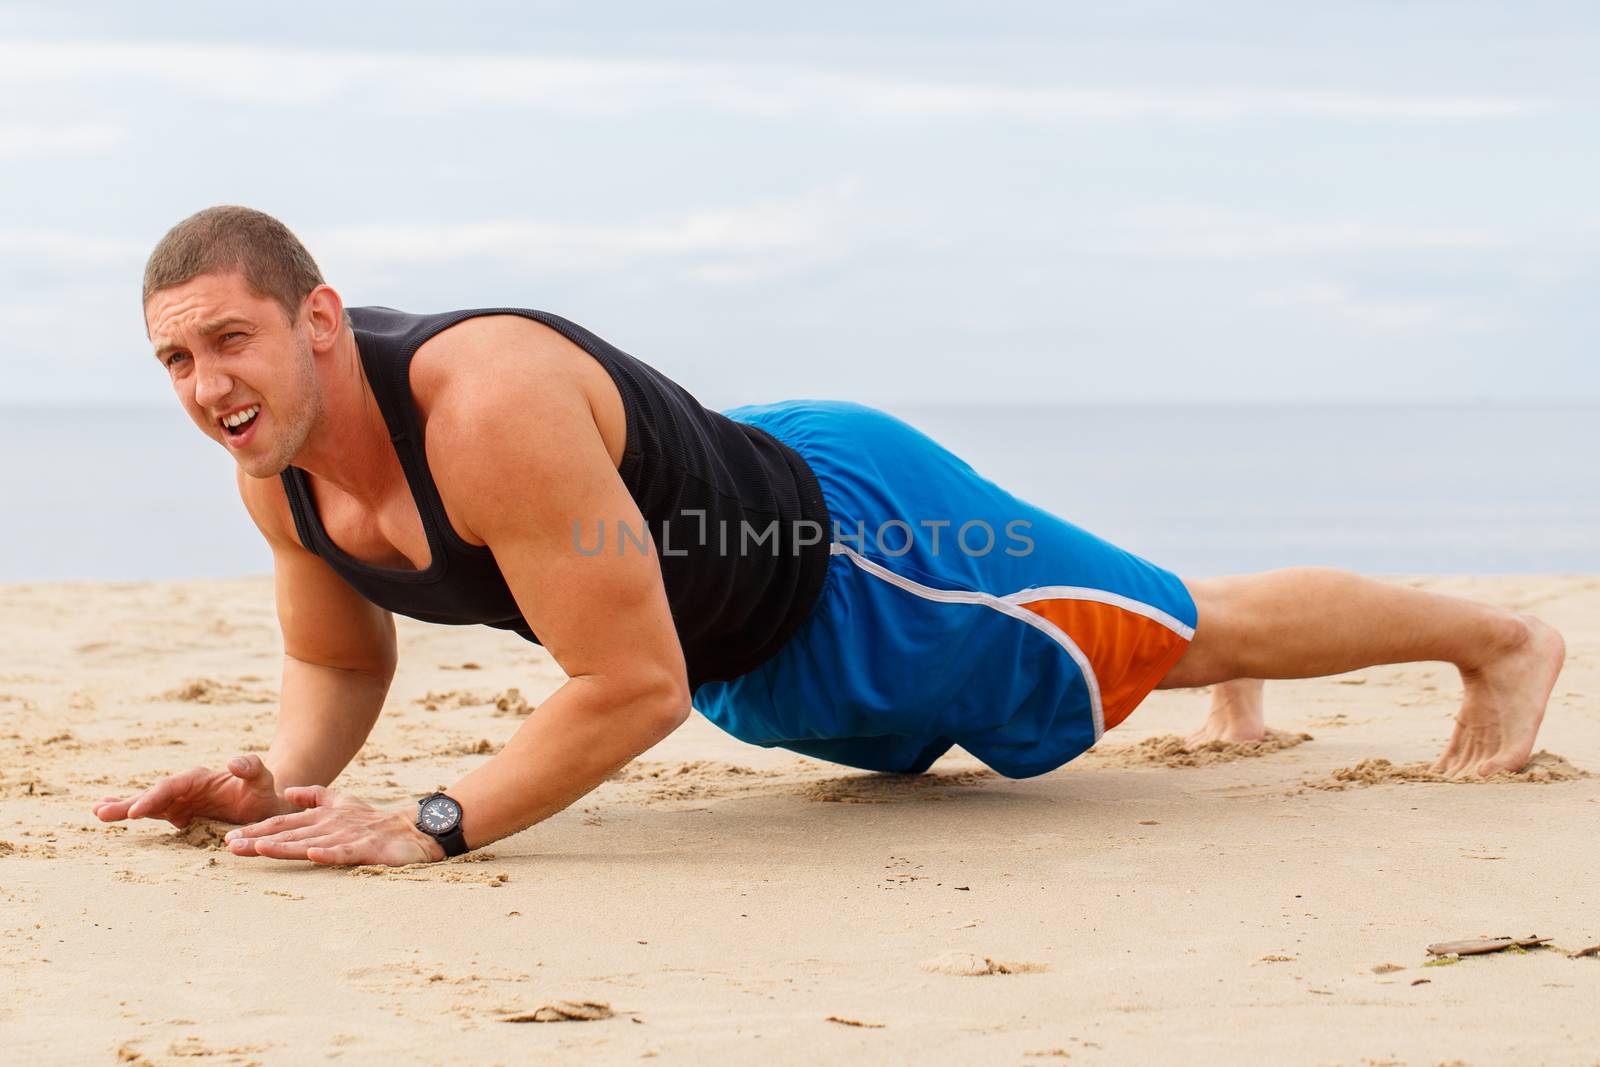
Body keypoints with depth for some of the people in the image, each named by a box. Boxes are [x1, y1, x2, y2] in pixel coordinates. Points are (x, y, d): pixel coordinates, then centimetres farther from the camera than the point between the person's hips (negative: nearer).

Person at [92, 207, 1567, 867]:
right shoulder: (277, 463, -15)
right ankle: (1222, 678, 67)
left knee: (1181, 630, 11)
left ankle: (1502, 641, 36)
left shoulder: (491, 407, -41)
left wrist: (430, 827, -44)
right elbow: (341, 663, 2)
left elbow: (633, 684, -40)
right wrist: (287, 779, -18)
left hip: (858, 552, -8)